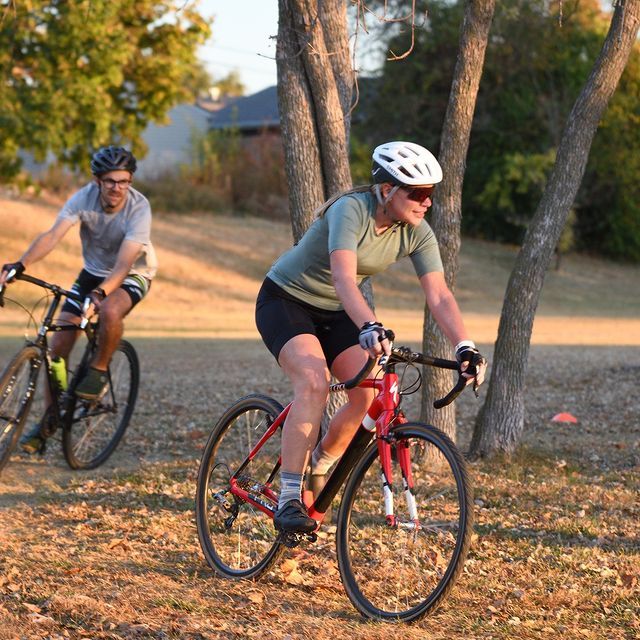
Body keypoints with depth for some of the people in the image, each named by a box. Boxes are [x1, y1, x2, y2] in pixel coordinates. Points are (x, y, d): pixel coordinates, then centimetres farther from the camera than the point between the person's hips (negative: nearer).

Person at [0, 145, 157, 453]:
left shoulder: (139, 208, -29)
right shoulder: (85, 197, -21)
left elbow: (124, 263, -37)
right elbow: (52, 235, -32)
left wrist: (99, 294, -53)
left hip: (133, 275, -4)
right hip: (94, 271, 4)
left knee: (110, 311, -38)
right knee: (59, 341, -7)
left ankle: (99, 370, -10)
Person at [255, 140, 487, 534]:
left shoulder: (417, 233, -12)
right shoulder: (350, 211, -30)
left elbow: (439, 295, -18)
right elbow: (344, 278, -44)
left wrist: (466, 347, -33)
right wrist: (370, 327, -60)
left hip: (334, 312, 6)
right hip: (287, 300, -6)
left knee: (372, 393, -13)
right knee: (314, 382, -30)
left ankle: (318, 469, 13)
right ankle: (288, 500, -27)